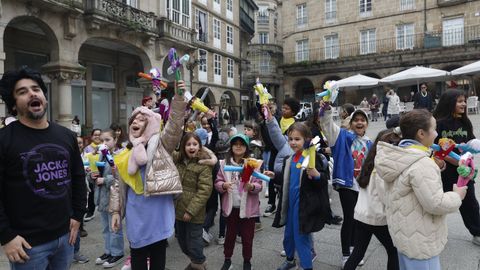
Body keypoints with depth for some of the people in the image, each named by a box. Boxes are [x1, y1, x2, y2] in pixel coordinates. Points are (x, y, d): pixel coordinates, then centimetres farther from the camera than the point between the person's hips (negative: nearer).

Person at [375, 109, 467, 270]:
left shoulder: (397, 156, 1)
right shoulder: (422, 164, -27)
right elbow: (435, 204, -26)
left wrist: (434, 166, 8)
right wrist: (457, 196, -9)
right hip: (419, 241, -9)